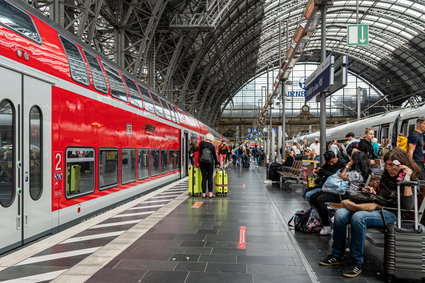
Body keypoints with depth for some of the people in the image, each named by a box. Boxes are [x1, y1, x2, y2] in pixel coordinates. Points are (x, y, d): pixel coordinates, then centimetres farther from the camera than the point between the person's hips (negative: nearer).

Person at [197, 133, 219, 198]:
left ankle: (204, 193, 6)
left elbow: (198, 151, 2)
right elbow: (214, 155, 5)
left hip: (202, 163, 1)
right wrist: (216, 163, 20)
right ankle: (210, 193, 3)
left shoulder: (201, 143, -3)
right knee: (210, 178, 5)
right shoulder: (212, 146, -3)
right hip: (210, 163, -1)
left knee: (204, 178, 5)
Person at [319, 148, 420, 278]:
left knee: (358, 217, -36)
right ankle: (337, 255, -7)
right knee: (340, 213, -20)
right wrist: (373, 192, 11)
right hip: (376, 207, 7)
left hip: (392, 214, -7)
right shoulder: (387, 176, 19)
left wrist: (407, 182, -20)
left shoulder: (413, 180, -1)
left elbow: (407, 207, -17)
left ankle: (357, 262, -21)